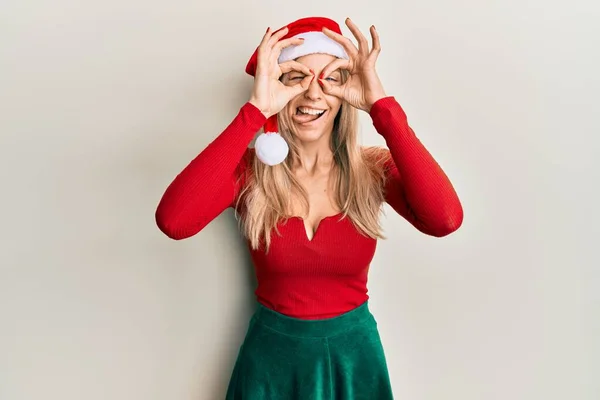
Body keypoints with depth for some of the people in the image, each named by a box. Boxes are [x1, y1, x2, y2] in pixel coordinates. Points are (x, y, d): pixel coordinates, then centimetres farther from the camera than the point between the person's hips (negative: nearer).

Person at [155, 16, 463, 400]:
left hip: (353, 355, 1)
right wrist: (255, 110, -32)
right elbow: (173, 222, -33)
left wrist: (380, 103, -29)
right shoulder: (249, 169, -13)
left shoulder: (373, 168, -11)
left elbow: (445, 219, -30)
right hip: (271, 355, 0)